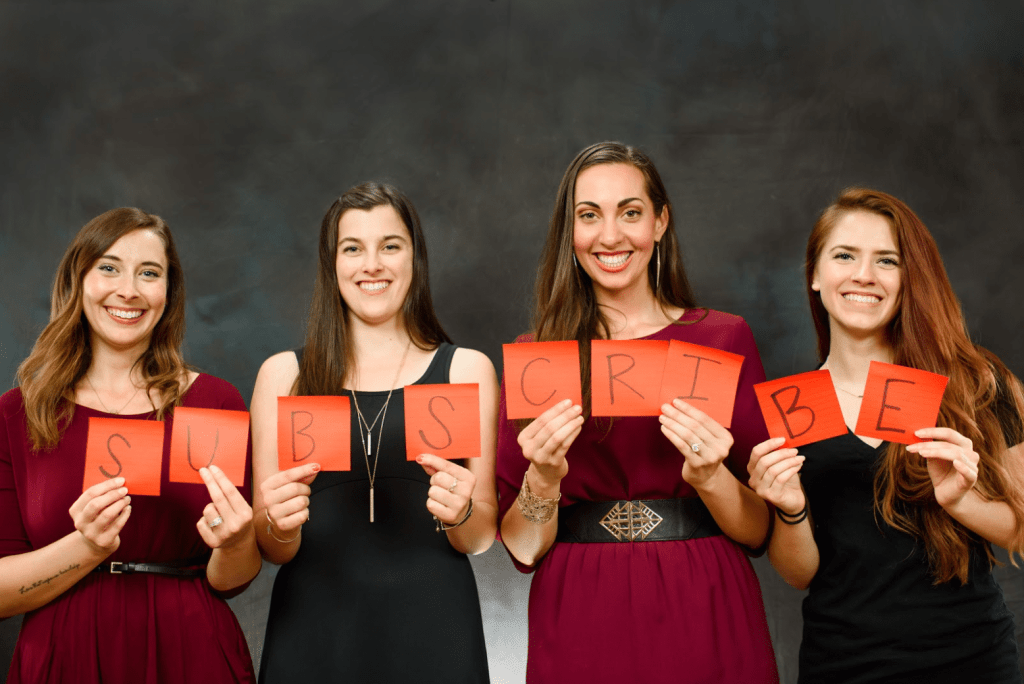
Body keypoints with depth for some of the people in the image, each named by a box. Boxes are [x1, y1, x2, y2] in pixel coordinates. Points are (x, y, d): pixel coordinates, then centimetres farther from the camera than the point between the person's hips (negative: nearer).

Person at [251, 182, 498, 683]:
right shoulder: (284, 375, 4)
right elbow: (271, 550, 4)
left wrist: (460, 513, -17)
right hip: (315, 629, 0)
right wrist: (279, 528, -18)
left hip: (430, 628, 0)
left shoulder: (467, 369, 4)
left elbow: (480, 539, 4)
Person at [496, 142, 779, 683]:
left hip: (704, 619, 0)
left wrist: (710, 477, -18)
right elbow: (522, 549, 1)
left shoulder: (723, 338, 1)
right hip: (579, 623, 1)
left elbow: (760, 530, 0)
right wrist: (543, 479, -17)